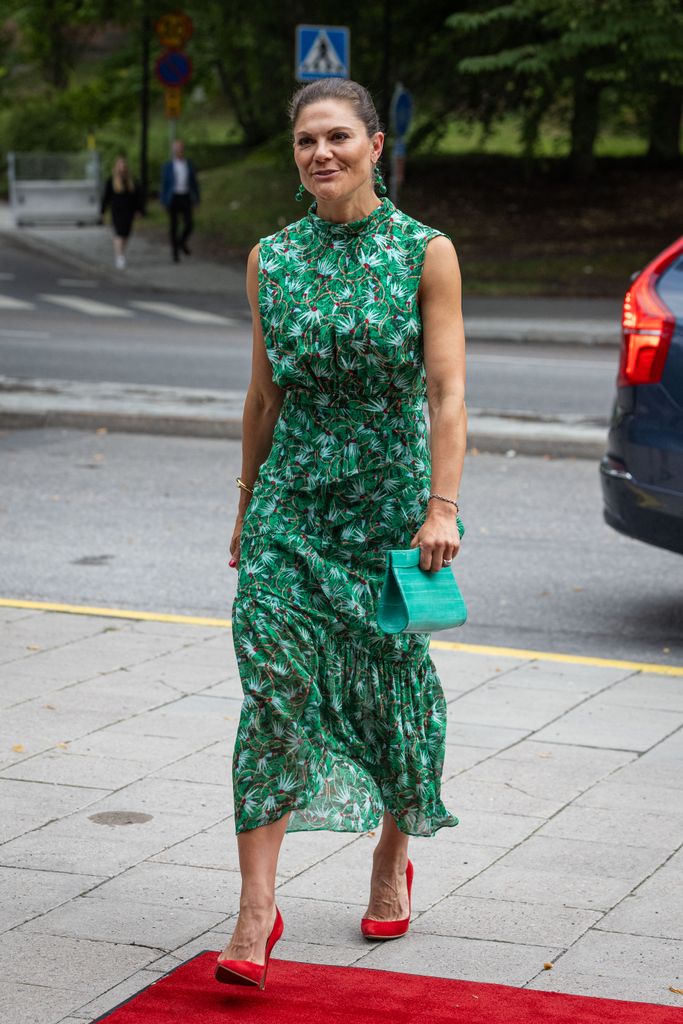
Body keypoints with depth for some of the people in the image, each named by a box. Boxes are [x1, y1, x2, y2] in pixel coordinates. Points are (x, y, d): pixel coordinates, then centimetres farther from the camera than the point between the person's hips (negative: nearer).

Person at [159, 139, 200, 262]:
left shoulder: (189, 164, 5)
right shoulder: (167, 166, -3)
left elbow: (194, 182, 9)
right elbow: (164, 184, -2)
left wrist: (196, 199, 4)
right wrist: (164, 202, -5)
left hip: (186, 198, 2)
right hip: (173, 198, -2)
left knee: (189, 224, -8)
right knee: (174, 226, -1)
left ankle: (182, 241, 23)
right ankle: (175, 252, 11)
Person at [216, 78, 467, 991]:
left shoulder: (426, 253, -4)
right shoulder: (271, 259, 6)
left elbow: (447, 389, -9)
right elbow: (264, 393, 13)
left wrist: (442, 506, -18)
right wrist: (247, 504, 16)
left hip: (391, 497, -2)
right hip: (292, 497, 2)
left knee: (392, 683, 8)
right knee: (275, 686, -9)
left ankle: (392, 864, 33)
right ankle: (257, 913, -8)